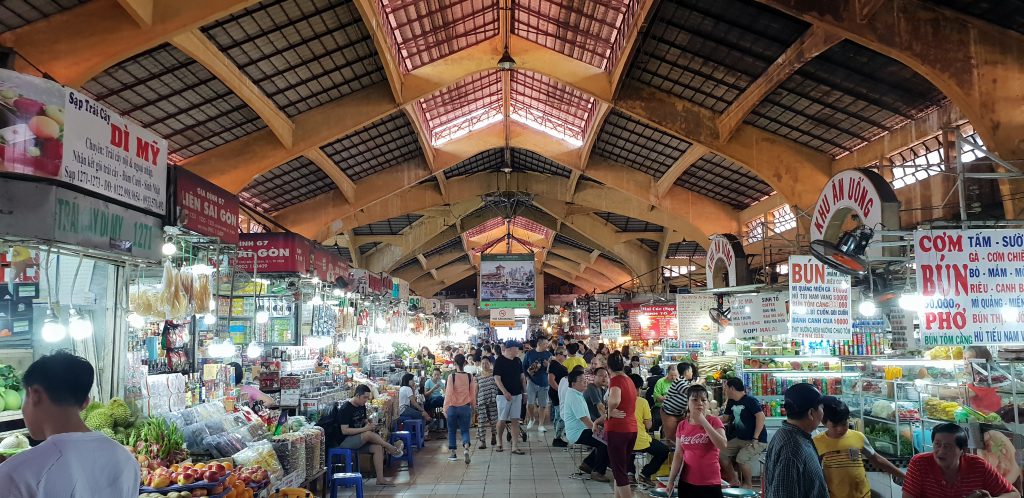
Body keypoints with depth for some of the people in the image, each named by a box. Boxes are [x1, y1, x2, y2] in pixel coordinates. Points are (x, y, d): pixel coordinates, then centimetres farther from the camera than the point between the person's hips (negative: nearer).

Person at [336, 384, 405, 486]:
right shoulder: (345, 409, -18)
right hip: (345, 442, -8)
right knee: (368, 434, -32)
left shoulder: (362, 406, 7)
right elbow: (344, 431, -23)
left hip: (359, 440, 8)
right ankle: (392, 449, -14)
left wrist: (370, 425, -5)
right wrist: (364, 429, -27)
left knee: (378, 447, -16)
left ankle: (380, 479, -16)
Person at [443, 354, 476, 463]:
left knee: (451, 430, 15)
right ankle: (466, 447, -18)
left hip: (453, 407, -2)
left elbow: (448, 393, -10)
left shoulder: (452, 376, -10)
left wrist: (445, 408, -3)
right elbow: (473, 394, 6)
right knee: (465, 430, 8)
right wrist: (473, 407, 18)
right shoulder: (470, 377, -1)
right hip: (465, 407, 2)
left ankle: (453, 453, 16)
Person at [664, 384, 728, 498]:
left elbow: (723, 445, -21)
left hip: (710, 483, -3)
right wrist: (671, 481, 1)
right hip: (687, 482, 3)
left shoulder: (714, 421, -6)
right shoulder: (682, 426, 4)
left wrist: (703, 421, -21)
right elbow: (678, 455, 5)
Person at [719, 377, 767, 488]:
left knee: (741, 459, -26)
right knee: (721, 454, -5)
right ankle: (734, 480, 12)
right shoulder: (731, 402, 9)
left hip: (757, 440, -8)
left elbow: (761, 417, -25)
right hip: (739, 439, 8)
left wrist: (755, 439, -27)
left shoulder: (750, 400, -17)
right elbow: (724, 418, 18)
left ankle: (749, 484, 1)